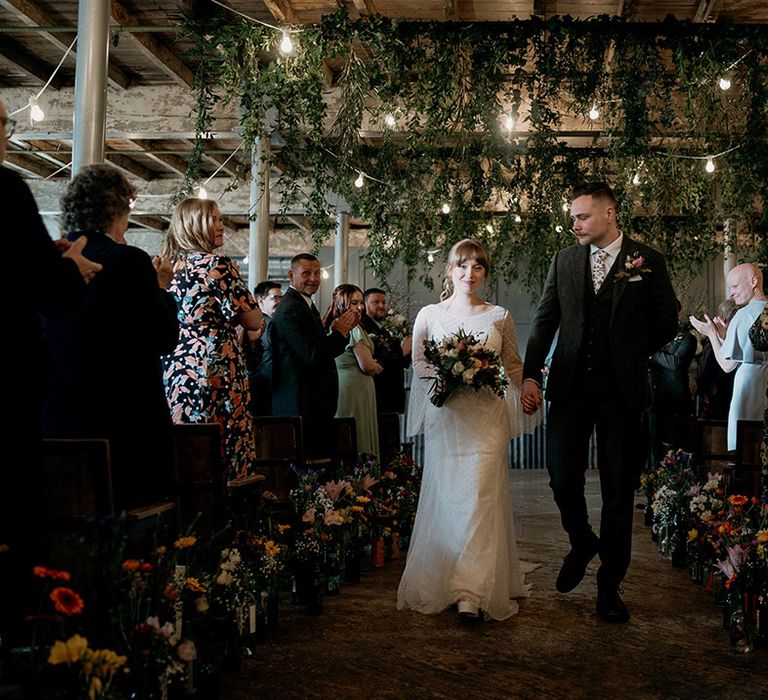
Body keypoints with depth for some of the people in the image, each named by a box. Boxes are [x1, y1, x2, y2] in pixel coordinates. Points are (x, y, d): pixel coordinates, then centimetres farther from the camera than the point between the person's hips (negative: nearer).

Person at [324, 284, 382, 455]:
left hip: (336, 387, 9)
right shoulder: (354, 329, -14)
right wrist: (377, 368, 6)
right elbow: (367, 367, -15)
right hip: (355, 389, -9)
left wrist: (372, 366, 14)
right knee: (358, 437, -6)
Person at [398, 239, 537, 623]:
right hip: (444, 415, 1)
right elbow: (418, 363, 9)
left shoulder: (499, 316, 9)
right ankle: (440, 582, 16)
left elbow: (515, 366, 13)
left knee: (480, 497, -10)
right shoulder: (429, 314, 8)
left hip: (486, 417, 0)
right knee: (444, 497, 1)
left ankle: (472, 593, -11)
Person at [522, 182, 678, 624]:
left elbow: (667, 322, 7)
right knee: (563, 479, 0)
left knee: (619, 492, 5)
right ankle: (582, 544, 31)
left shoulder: (648, 260, 1)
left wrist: (630, 357, 7)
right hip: (571, 388, 2)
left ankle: (610, 584, 18)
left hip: (621, 391, -2)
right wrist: (531, 375, -2)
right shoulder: (564, 261, 8)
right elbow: (545, 320, 6)